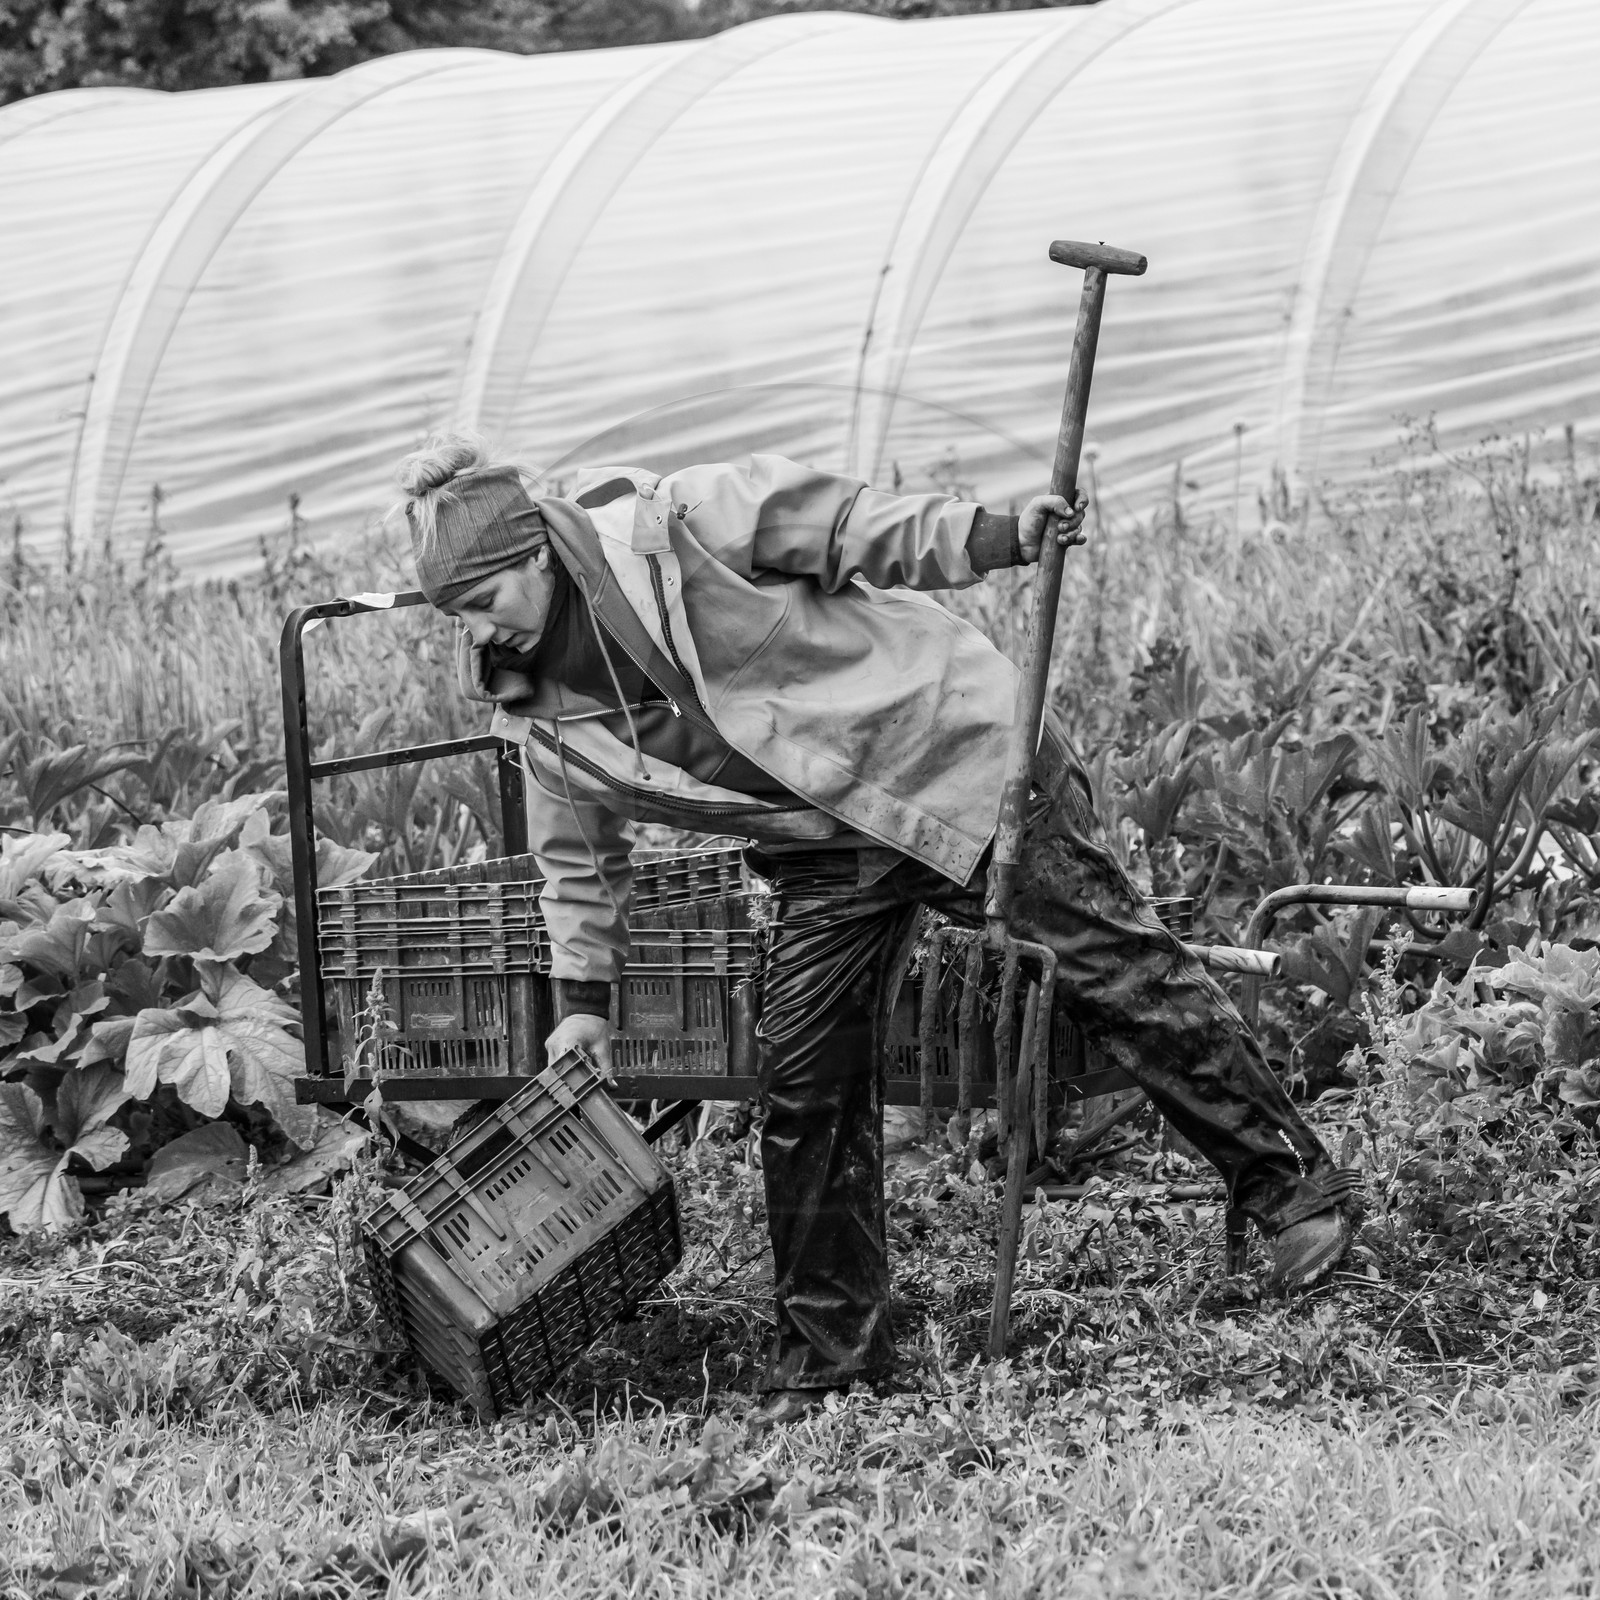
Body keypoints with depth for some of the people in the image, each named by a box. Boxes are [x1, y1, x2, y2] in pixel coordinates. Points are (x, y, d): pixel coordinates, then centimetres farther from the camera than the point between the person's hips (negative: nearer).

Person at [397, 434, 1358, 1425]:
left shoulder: (679, 528, -22)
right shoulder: (542, 721, -4)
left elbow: (853, 527, -13)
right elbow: (581, 862, 14)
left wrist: (1003, 541, -20)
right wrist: (584, 997, 11)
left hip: (946, 744, -5)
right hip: (829, 854, 5)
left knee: (1116, 971, -4)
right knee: (804, 1085, -2)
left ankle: (1294, 1186, 7)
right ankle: (828, 1352, 11)